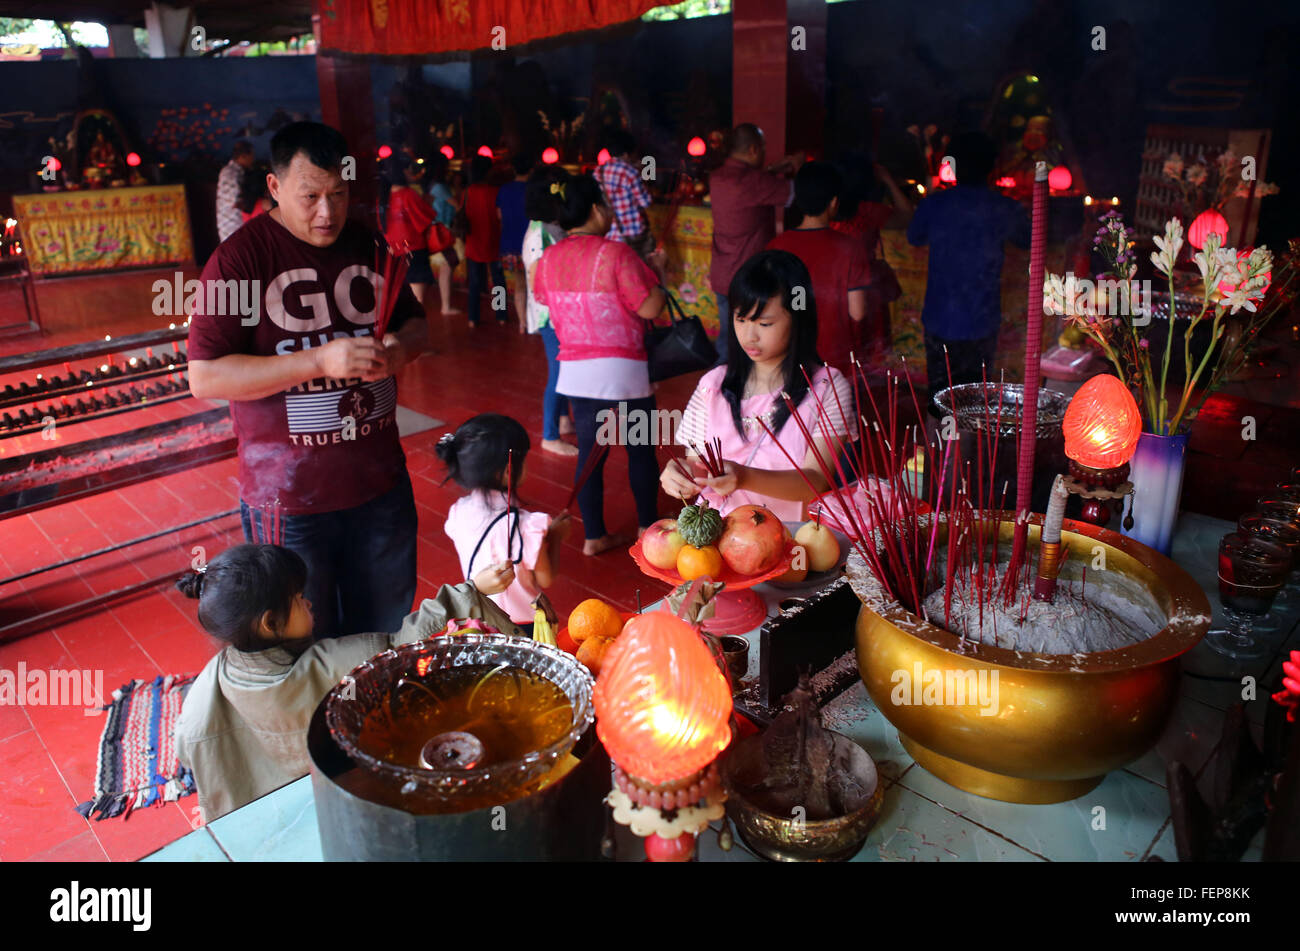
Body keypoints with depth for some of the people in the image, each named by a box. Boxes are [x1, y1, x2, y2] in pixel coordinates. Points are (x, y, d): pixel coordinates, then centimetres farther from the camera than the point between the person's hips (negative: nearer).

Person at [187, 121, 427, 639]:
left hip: (381, 482, 5)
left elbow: (415, 323, 16)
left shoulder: (367, 246, 5)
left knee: (386, 635, 18)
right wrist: (320, 361, -25)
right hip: (290, 496, -4)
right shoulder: (239, 258, -11)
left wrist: (398, 348, -10)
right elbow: (204, 377, -16)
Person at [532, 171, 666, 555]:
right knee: (641, 450, 15)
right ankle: (648, 524, 29)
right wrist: (655, 272, -1)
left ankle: (594, 536, 19)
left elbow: (545, 302, 15)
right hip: (623, 369, -5)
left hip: (576, 371, 5)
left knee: (589, 452, 13)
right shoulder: (616, 253, -18)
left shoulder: (548, 258, 0)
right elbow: (649, 308, -17)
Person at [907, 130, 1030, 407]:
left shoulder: (933, 205, -7)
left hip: (940, 320, 0)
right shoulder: (1005, 209, -5)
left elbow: (914, 237, 13)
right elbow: (1026, 239, 15)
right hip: (982, 322, 0)